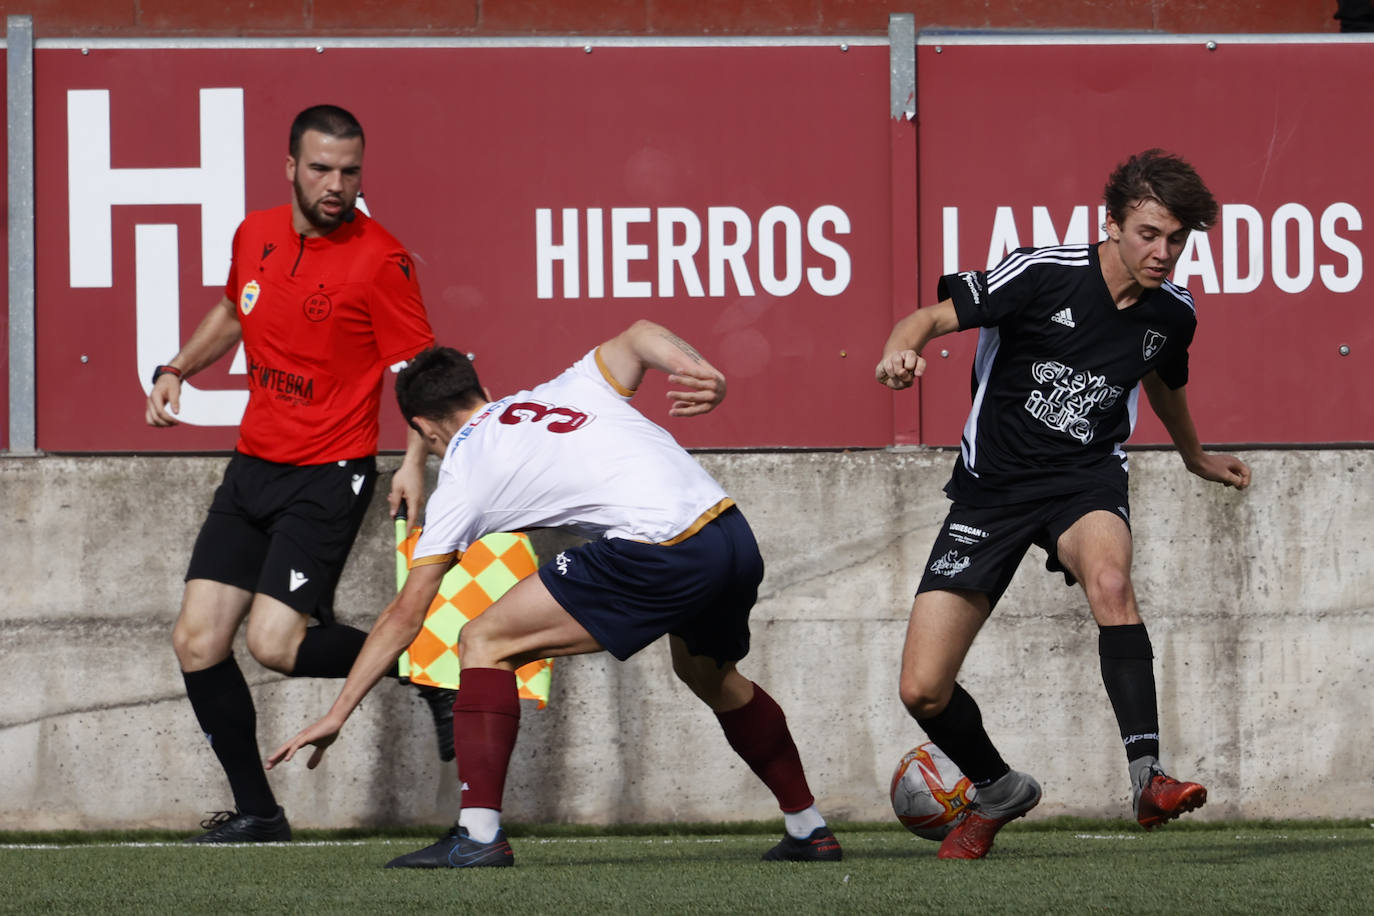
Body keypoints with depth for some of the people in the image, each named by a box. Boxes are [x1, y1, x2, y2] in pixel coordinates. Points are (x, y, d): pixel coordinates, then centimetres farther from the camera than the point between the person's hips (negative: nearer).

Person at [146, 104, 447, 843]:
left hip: (328, 476, -6)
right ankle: (255, 811, 11)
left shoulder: (380, 260, -13)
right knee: (197, 641, -1)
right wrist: (176, 370, 13)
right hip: (252, 468, 6)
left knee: (275, 642, -18)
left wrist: (414, 462, -26)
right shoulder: (255, 235, 6)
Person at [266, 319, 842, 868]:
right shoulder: (570, 390, 27)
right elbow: (638, 337, 7)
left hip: (661, 554, -7)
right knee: (710, 674, 35)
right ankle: (808, 831, 40)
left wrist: (337, 714, 22)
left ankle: (479, 834, -4)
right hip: (736, 538, 7)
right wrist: (698, 370, -13)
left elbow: (405, 616, 15)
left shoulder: (461, 478, 13)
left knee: (485, 644, 5)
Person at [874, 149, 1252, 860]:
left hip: (1086, 478, 1)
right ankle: (999, 791, 22)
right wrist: (902, 348, -35)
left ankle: (1148, 779, -36)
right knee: (922, 691, -8)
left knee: (1110, 578, -37)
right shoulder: (1042, 274, -15)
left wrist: (1196, 458, 42)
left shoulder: (1172, 314, 0)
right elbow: (932, 318, -11)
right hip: (992, 483, -1)